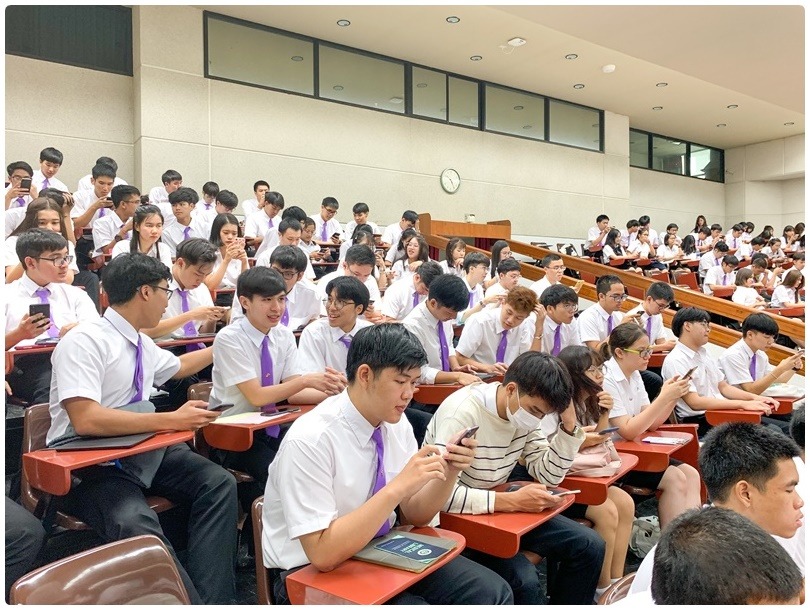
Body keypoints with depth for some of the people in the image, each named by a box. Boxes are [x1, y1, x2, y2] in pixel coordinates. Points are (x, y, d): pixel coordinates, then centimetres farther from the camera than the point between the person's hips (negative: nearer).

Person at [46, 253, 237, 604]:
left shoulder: (143, 345, 9)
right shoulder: (84, 341, -16)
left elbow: (177, 366, 32)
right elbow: (85, 420, -28)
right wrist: (171, 421, -28)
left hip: (139, 450, 8)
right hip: (88, 466, -7)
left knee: (218, 483, -15)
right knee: (134, 523, -36)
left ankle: (212, 599, -15)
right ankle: (192, 602, -21)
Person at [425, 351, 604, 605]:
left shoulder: (524, 408, -3)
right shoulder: (462, 412, -27)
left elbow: (549, 475, 0)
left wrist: (569, 424, -13)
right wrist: (512, 500, -34)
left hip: (499, 508, 7)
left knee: (590, 547, -1)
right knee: (523, 579, -29)